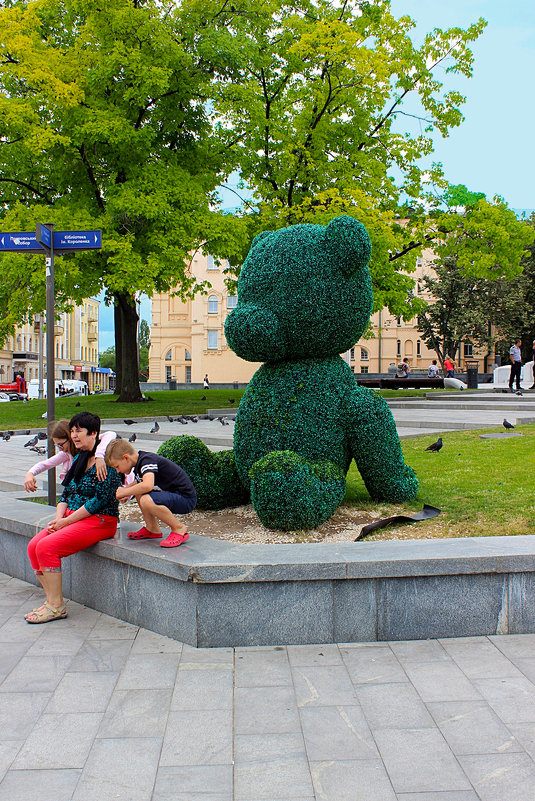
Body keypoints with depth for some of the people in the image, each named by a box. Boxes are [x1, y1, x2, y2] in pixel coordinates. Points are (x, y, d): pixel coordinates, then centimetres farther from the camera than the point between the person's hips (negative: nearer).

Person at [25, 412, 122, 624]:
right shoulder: (78, 459, 15)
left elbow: (101, 499, -19)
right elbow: (66, 493, 17)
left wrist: (67, 521, -15)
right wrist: (58, 518, -2)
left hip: (100, 521, -9)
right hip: (74, 518, 9)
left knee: (47, 547, -23)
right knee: (33, 546, -9)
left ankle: (56, 606, -11)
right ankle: (51, 601, -3)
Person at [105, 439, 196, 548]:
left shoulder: (147, 460, -17)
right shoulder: (139, 463, 12)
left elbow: (147, 485, -36)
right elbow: (141, 483, 32)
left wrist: (125, 492, -20)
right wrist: (126, 489, 13)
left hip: (186, 499, -10)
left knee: (147, 501, -30)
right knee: (138, 491, 12)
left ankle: (179, 530, -13)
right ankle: (152, 529, 15)